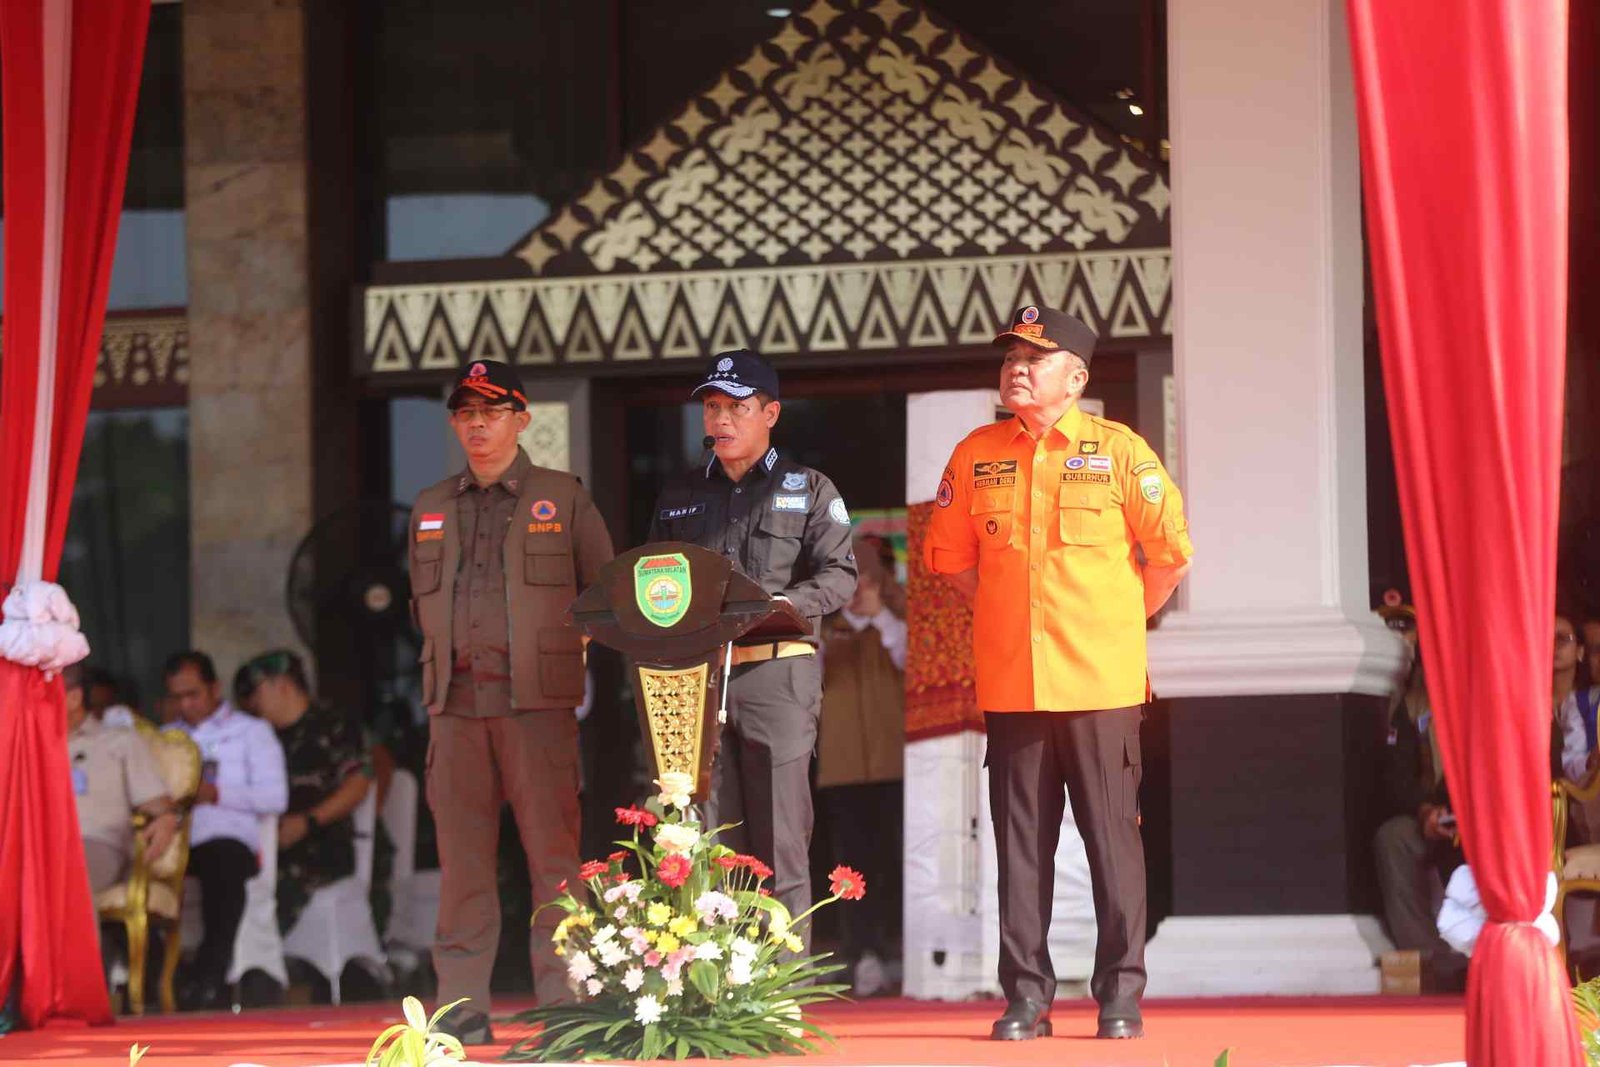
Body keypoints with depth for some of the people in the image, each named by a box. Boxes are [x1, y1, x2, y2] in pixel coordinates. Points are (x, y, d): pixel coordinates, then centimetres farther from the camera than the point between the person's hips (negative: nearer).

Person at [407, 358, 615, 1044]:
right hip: (456, 702, 3)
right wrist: (444, 666, 15)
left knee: (552, 852, -6)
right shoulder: (431, 507, 18)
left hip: (537, 700, -3)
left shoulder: (562, 498, 7)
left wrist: (570, 651, 4)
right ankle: (463, 1006, 3)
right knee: (462, 857, 1)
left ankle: (562, 1005, -4)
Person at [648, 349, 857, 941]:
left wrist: (776, 605, -17)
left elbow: (839, 577, -1)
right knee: (708, 843, -1)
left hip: (777, 673, -3)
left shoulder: (809, 490, 9)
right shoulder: (679, 495, 21)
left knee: (779, 841, -7)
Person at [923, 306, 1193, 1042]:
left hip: (1101, 682, -2)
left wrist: (1122, 622, 7)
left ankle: (1121, 995, 7)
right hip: (1011, 682, 3)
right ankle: (1026, 995, 9)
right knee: (1021, 843, 4)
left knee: (1113, 840, 0)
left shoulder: (1118, 451, 0)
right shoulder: (976, 456, 7)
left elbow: (1171, 553, 4)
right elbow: (949, 555, 19)